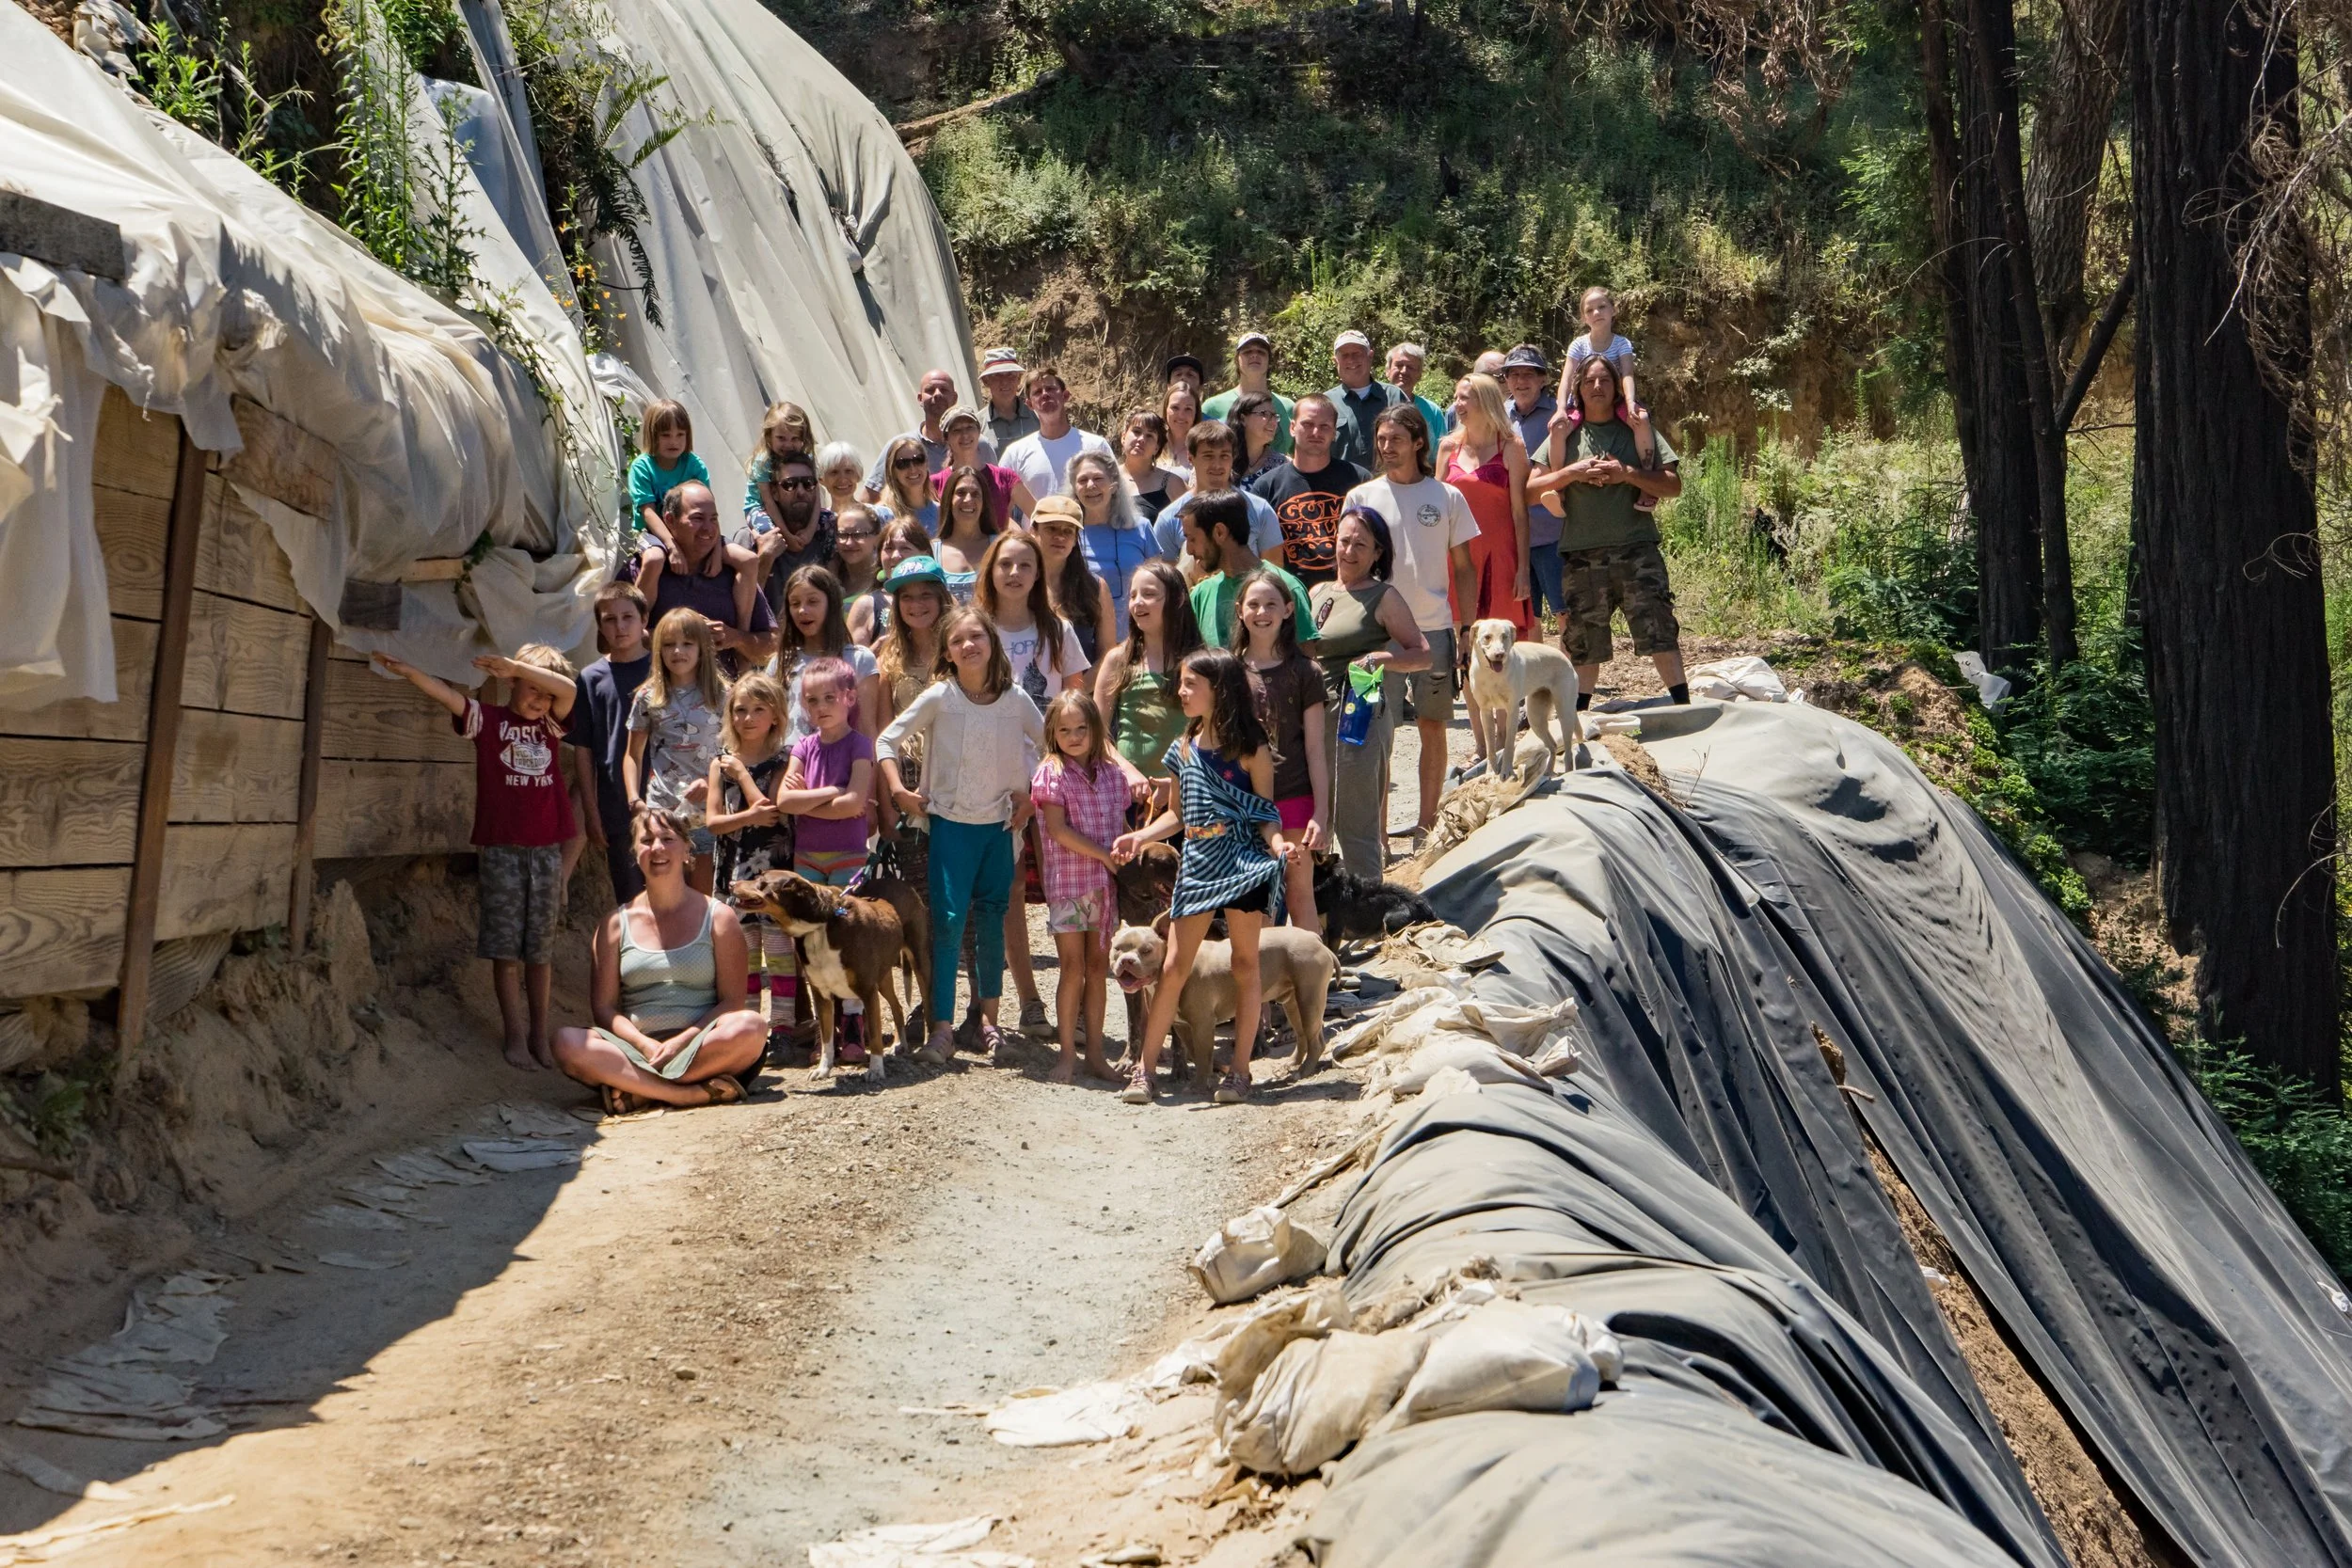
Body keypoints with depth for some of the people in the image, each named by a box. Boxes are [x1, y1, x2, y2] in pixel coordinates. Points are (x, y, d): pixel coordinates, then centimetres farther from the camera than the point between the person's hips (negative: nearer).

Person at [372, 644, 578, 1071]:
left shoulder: (550, 724, 9)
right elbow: (446, 694, -11)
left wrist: (514, 665, -16)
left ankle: (540, 1035, 14)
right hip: (501, 848, -3)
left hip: (546, 850, 3)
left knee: (541, 948, 7)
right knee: (506, 946, -1)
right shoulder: (488, 719, 3)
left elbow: (568, 690, -8)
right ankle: (515, 1036, 3)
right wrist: (407, 671, -26)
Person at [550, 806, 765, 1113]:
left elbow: (732, 1003, 1)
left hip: (701, 1050, -1)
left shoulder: (718, 917, 8)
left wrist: (683, 1041, -15)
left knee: (752, 1026, -33)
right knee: (567, 1043, -27)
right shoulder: (616, 924, 12)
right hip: (636, 1050, 1)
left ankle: (639, 1092, -26)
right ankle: (694, 1093, -31)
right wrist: (646, 1045, -13)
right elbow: (603, 1007, 7)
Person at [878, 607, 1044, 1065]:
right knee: (947, 920, -8)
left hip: (999, 822, 2)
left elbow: (1049, 743, 11)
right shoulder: (939, 697, -7)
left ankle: (987, 1015, 20)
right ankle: (941, 1027, -7)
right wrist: (898, 791, -8)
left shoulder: (1015, 698, -2)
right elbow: (888, 741, -2)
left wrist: (1033, 794, 5)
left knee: (992, 920, 8)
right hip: (950, 822, -2)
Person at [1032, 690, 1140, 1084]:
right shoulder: (1052, 773, -6)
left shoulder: (1111, 773, 9)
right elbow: (1058, 830, -12)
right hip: (1067, 879, -4)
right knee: (1073, 967, -3)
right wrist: (1103, 856, -13)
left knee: (1099, 966, 7)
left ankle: (1095, 1052, 13)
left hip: (1105, 884, 4)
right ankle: (1068, 1055, 5)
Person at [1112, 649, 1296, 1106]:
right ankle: (1144, 1067, 6)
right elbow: (1177, 813, 14)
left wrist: (1276, 842, -24)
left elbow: (1265, 814, -4)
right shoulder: (1185, 749, 7)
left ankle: (1240, 1069, 13)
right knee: (1174, 967, 3)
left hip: (1243, 863, -4)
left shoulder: (1250, 751, -6)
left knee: (1245, 965, 5)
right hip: (1197, 865, 4)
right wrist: (1139, 837, 0)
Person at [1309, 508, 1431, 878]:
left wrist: (1379, 658, -19)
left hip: (1359, 718, -6)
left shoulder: (1383, 597, -1)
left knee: (1355, 824, -4)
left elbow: (1422, 655, -4)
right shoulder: (1317, 593, 15)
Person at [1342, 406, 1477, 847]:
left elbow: (1464, 568, 8)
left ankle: (1427, 825, 14)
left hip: (1433, 628, 0)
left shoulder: (1446, 497, 4)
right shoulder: (1361, 497, 4)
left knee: (1433, 726, 4)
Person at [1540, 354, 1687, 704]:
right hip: (1581, 553, 1)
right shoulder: (1566, 435, 10)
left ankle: (1682, 704, -6)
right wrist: (1572, 473, -9)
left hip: (1635, 547, -1)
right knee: (1583, 640, 6)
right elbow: (1533, 488, 5)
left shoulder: (1637, 430, 8)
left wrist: (1628, 474, -11)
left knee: (1658, 628, -9)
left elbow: (1673, 485, 2)